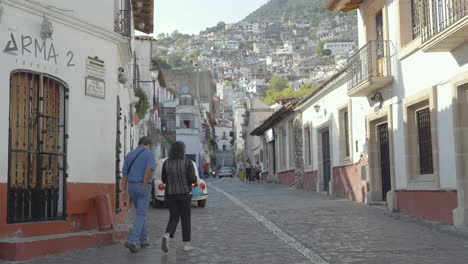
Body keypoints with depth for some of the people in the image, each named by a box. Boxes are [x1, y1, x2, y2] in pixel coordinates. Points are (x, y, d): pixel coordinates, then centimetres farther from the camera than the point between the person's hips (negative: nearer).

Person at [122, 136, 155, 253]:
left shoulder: (129, 155, 11)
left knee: (141, 213, 19)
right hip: (143, 187, -6)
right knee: (141, 215, -4)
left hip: (132, 187, 6)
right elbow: (149, 170, -23)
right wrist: (144, 187, -18)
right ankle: (131, 241, -19)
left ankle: (144, 240, 21)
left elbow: (124, 175, 8)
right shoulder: (150, 154, -6)